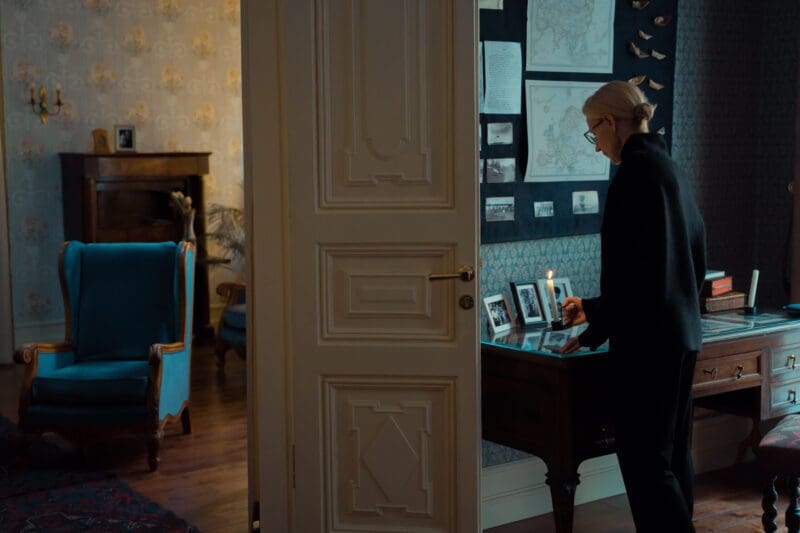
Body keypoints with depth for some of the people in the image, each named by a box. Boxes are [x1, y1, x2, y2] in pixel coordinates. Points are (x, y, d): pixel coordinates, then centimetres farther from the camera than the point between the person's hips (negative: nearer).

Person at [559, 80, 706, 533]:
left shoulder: (635, 172, -15)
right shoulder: (671, 167, 13)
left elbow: (628, 271, -20)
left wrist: (595, 329, -6)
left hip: (648, 338, -10)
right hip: (683, 333, 10)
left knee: (646, 462, -3)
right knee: (674, 453, 17)